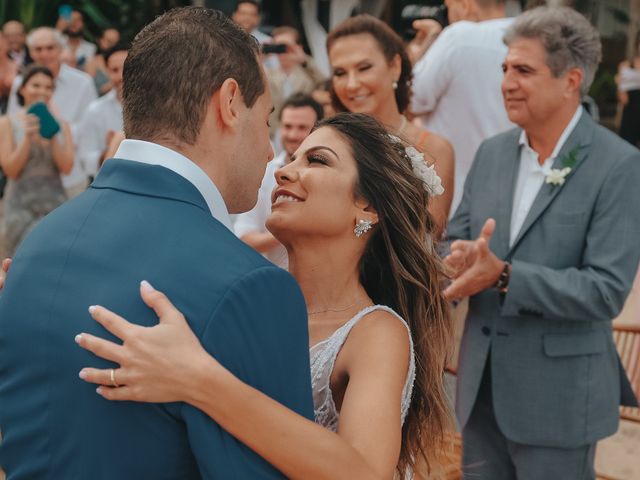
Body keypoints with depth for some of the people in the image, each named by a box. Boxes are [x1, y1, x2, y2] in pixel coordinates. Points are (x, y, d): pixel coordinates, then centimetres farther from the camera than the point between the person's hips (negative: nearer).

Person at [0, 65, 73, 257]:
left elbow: (67, 167, 0)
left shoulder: (62, 125, 9)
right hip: (21, 206, -3)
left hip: (55, 204, 3)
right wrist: (28, 137, -13)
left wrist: (52, 136, -10)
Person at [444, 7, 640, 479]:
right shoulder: (492, 152, 5)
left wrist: (504, 276, -27)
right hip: (482, 386, 5)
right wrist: (461, 257, -14)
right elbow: (457, 238, 10)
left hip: (558, 397, -5)